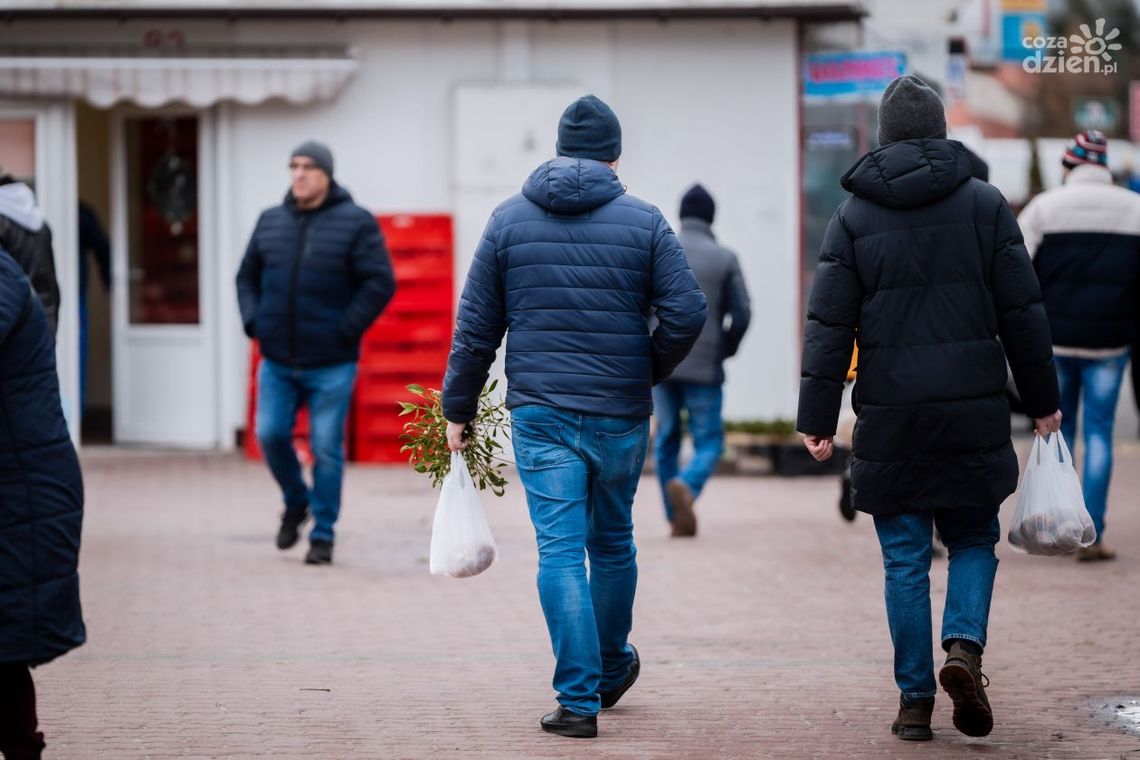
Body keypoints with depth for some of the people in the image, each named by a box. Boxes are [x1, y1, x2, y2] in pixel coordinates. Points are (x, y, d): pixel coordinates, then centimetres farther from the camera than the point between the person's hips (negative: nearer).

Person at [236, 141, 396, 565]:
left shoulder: (354, 223, -4)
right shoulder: (270, 222, 10)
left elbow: (380, 283, -9)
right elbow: (247, 276, 20)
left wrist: (346, 331, -13)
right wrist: (252, 320, 4)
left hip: (331, 366, -4)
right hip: (277, 362, 4)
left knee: (327, 449, -2)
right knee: (270, 435, -1)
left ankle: (323, 534, 10)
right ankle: (296, 502, 27)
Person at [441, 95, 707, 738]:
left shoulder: (510, 220, 3)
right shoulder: (643, 221, -1)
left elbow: (476, 327, 4)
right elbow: (687, 313, -8)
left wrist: (458, 408, 11)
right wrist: (648, 371, 10)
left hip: (540, 414, 0)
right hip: (621, 417, 1)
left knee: (561, 550, -2)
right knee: (613, 542, 18)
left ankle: (579, 700, -8)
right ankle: (612, 667, 37)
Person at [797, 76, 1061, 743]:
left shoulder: (853, 217, 2)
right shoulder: (986, 205, 1)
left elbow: (829, 327, -1)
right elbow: (1024, 312, 1)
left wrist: (818, 419, 1)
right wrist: (1043, 400, 9)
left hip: (890, 417, 0)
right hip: (974, 412, 0)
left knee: (905, 560, 7)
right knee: (974, 540, 14)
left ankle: (916, 698, 7)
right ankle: (965, 648, -10)